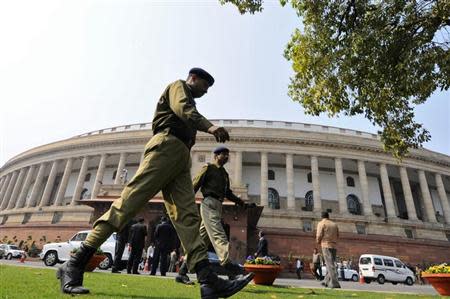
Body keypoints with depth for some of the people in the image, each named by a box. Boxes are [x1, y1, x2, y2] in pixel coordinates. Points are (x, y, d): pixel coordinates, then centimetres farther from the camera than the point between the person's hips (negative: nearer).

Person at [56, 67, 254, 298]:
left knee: (187, 215, -7)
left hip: (180, 157, 9)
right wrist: (209, 126, -21)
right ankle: (74, 265, -11)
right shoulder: (179, 86, 15)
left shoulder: (188, 103, 38)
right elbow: (182, 108, -8)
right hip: (167, 145, -8)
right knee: (130, 200, -17)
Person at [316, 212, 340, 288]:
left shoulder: (321, 223, -2)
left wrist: (318, 242, 9)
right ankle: (327, 281, 18)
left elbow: (319, 235, -9)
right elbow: (337, 235, 14)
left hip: (326, 245, -6)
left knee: (330, 265, -7)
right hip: (334, 245, 6)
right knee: (331, 264, 14)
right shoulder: (334, 224, 15)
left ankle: (335, 283, -12)